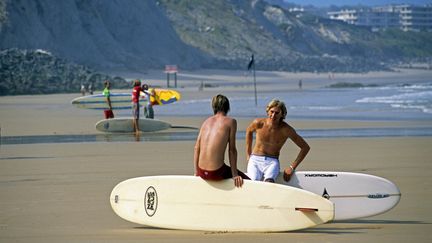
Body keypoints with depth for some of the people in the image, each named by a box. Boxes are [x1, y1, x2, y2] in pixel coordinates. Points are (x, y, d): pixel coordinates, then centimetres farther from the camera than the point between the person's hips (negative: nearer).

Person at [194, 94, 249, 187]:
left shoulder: (207, 121, 14)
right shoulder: (230, 121, 1)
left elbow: (197, 148, 11)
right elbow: (232, 149, -2)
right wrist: (235, 175, 0)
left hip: (202, 172, 6)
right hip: (216, 172, -6)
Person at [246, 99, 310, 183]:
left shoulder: (286, 129, -10)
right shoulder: (259, 123, -6)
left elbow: (305, 147, -2)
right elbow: (249, 131, 21)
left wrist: (292, 167, -3)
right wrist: (248, 154, 20)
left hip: (272, 162, -1)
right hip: (255, 160, 1)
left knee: (269, 181, -37)